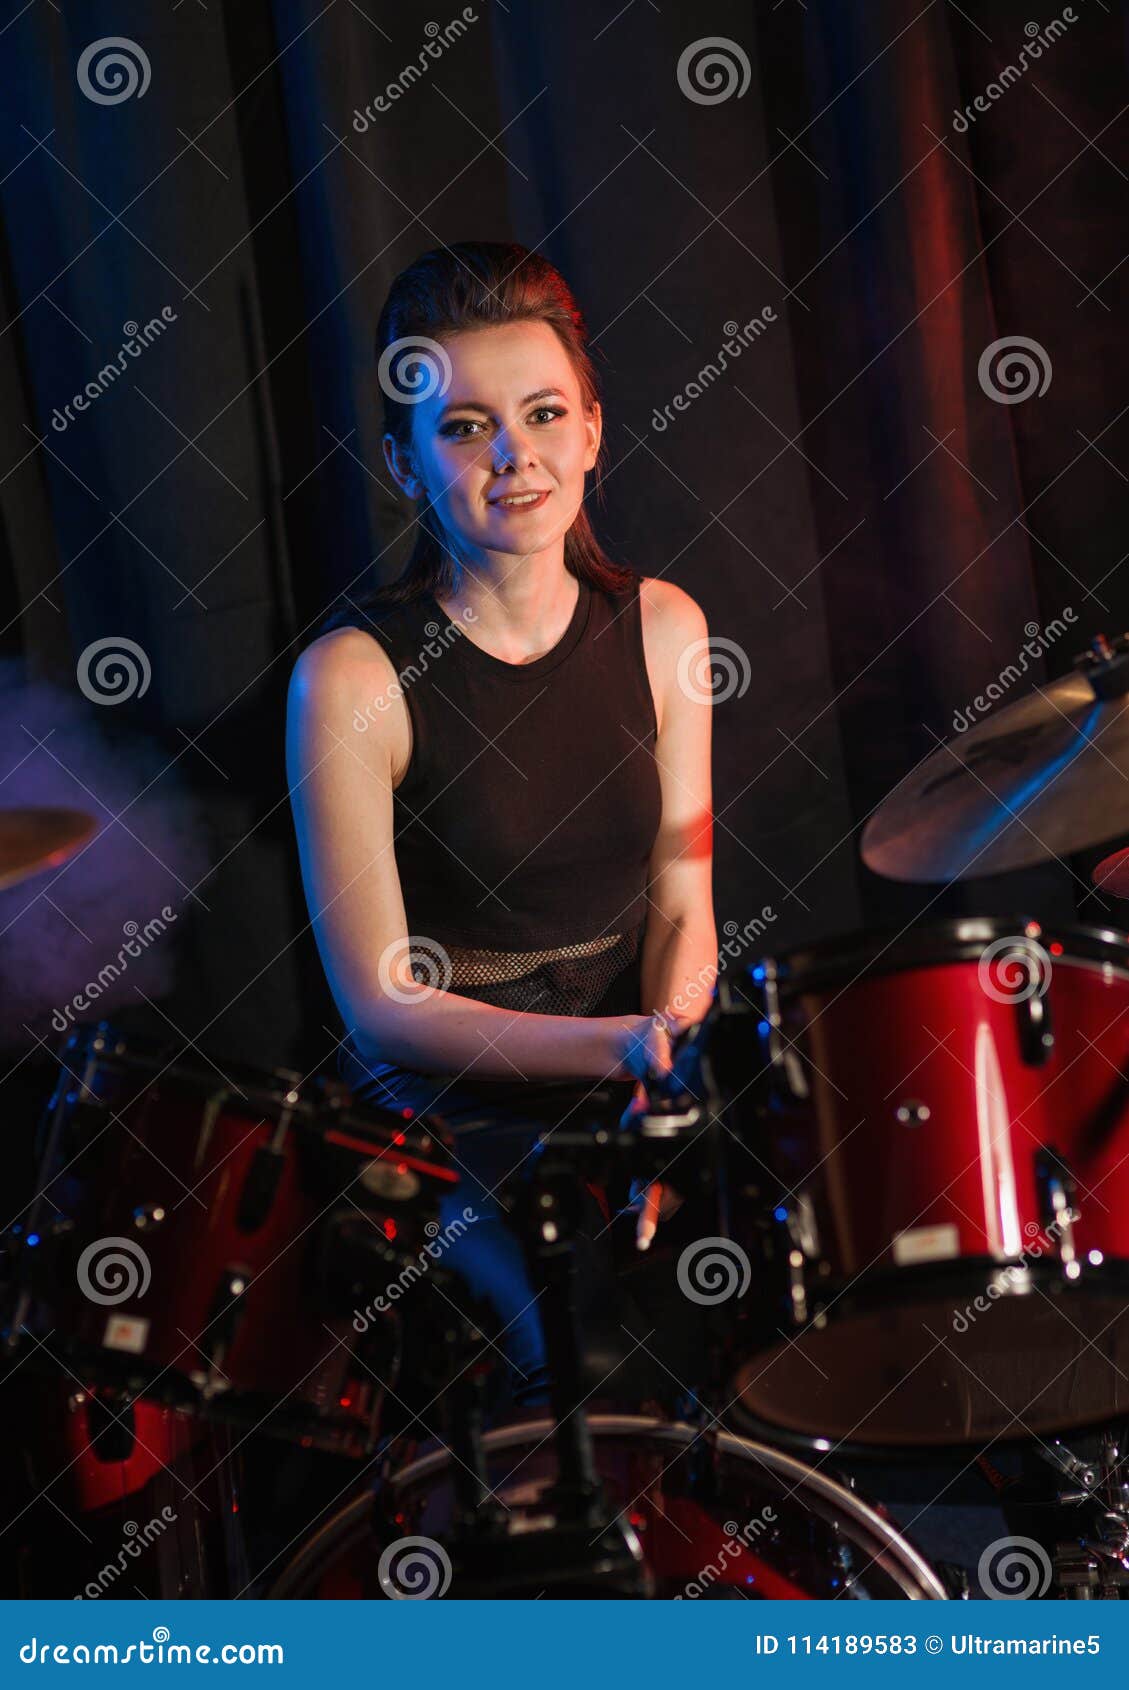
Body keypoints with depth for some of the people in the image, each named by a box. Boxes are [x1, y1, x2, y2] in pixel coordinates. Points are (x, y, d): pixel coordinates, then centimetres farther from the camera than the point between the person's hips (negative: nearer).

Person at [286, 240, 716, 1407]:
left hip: (629, 1070, 5)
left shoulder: (659, 627, 1)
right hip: (451, 1089, -5)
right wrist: (619, 1046, -24)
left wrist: (673, 1048, -15)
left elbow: (680, 905, 6)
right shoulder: (354, 679, -14)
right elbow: (381, 1002, -13)